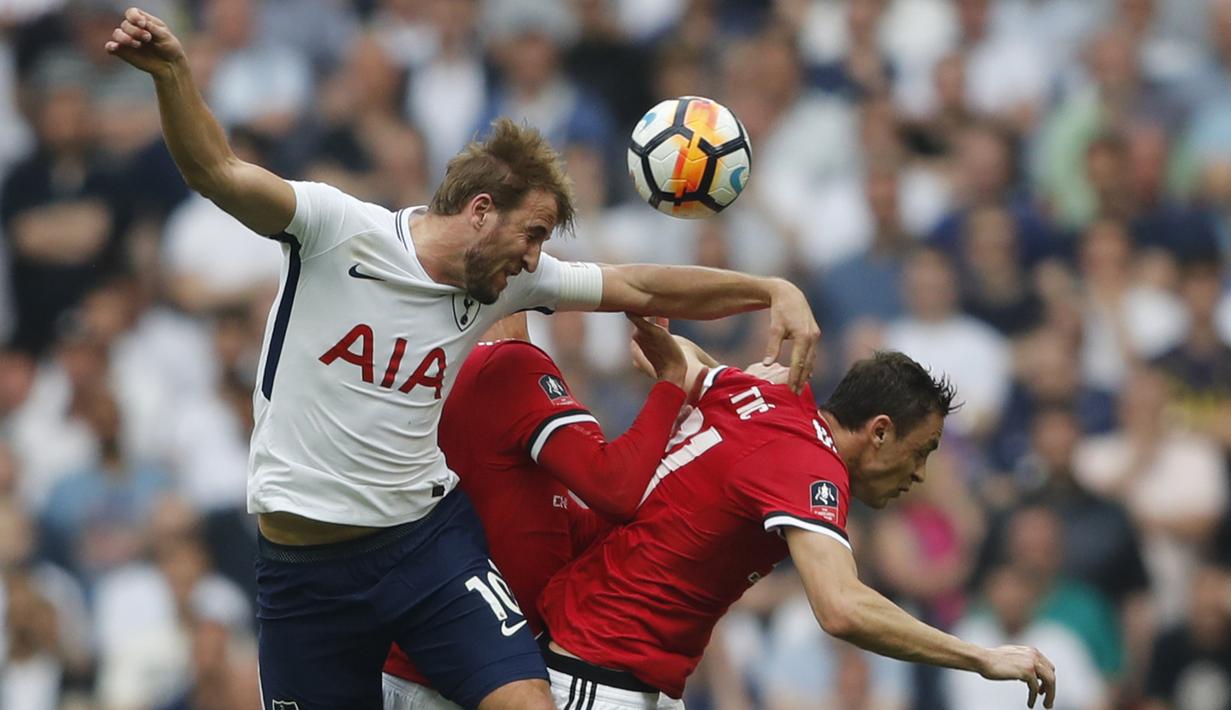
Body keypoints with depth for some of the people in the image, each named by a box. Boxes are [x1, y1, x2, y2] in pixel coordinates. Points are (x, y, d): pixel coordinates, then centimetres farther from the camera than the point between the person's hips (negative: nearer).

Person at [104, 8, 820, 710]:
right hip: (306, 565, -3)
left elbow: (644, 289, 8)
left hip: (432, 536, 3)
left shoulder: (512, 280, 3)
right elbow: (217, 171, -20)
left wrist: (775, 292, -1)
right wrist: (173, 72, -37)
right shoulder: (339, 228, -11)